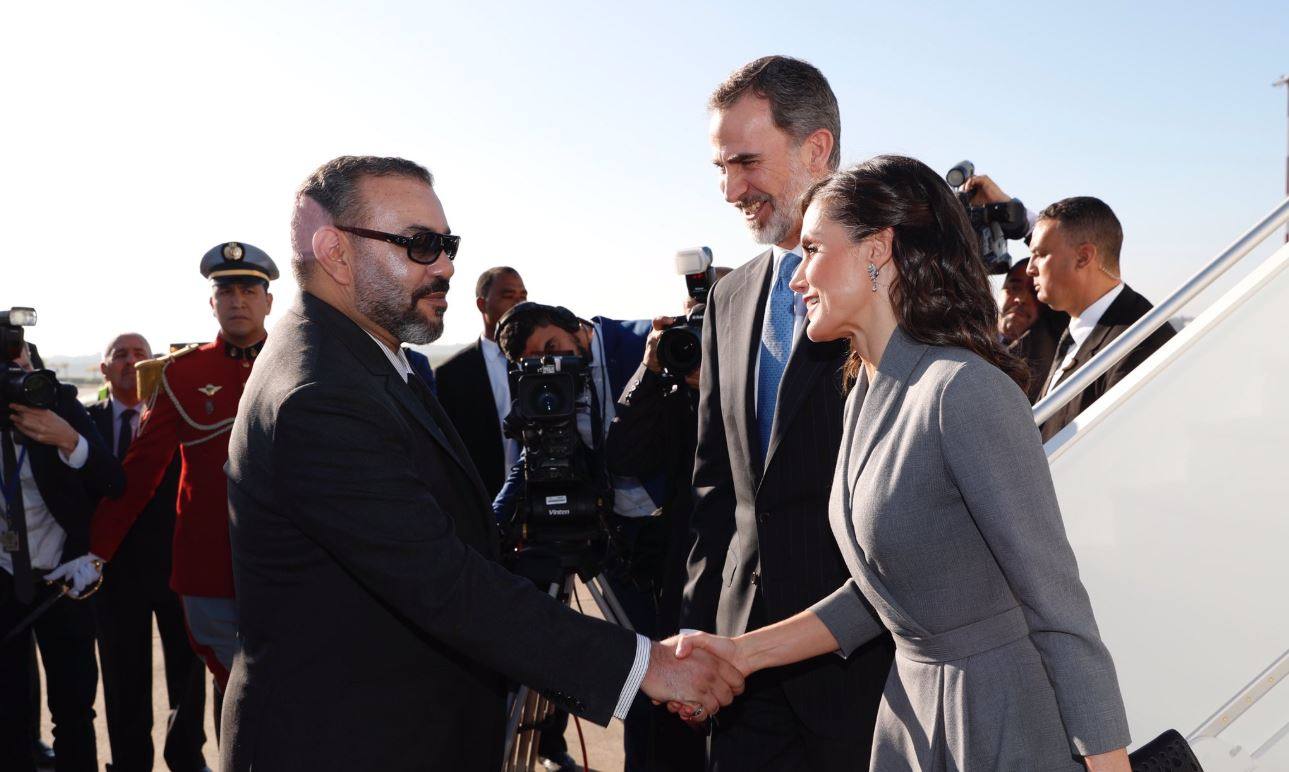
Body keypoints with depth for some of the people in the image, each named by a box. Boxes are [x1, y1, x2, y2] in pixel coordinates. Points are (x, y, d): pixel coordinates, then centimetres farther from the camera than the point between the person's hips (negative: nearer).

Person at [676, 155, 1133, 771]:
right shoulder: (867, 398, 3)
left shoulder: (966, 391, -23)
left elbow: (1060, 612, -22)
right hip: (911, 706, 8)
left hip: (1012, 720, -8)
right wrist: (744, 651, 4)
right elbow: (878, 593, 9)